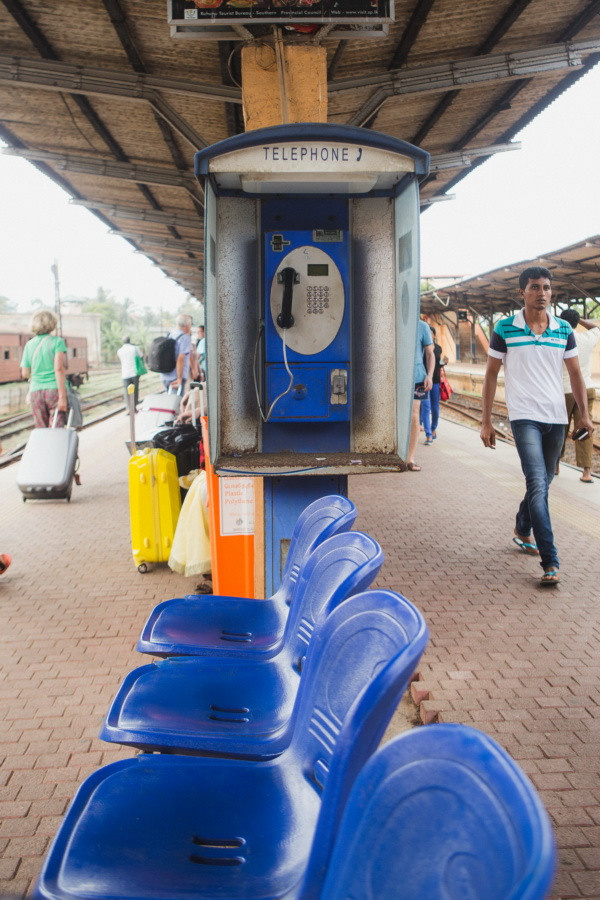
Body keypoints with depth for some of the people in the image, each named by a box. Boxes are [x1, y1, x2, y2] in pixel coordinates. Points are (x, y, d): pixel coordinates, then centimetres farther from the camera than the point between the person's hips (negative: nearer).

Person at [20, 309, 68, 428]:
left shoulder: (29, 345, 8)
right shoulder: (57, 341, -3)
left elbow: (24, 373, 8)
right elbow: (59, 368, -15)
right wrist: (62, 396, -17)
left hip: (36, 391, 4)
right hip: (54, 390, -4)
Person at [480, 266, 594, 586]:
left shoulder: (564, 330, 7)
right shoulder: (505, 329, -3)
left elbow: (575, 374, 12)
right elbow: (491, 375, 3)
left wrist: (584, 413, -1)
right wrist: (486, 421, 0)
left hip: (556, 418, 5)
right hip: (525, 417, -4)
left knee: (543, 483, 15)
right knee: (538, 484, -15)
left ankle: (522, 530, 41)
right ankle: (550, 562, -16)